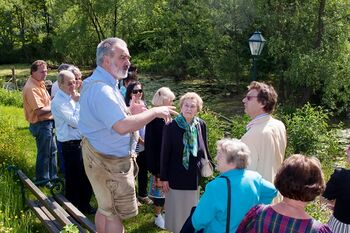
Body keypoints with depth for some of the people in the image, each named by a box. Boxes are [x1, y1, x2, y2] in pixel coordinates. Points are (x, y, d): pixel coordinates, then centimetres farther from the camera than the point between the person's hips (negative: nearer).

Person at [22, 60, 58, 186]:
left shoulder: (39, 83, 9)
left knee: (52, 150, 21)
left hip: (47, 123, 10)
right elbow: (39, 110, -27)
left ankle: (52, 176, 35)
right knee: (44, 154, 3)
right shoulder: (31, 88, -23)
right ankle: (42, 180, 18)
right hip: (41, 124, -10)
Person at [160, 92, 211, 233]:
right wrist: (164, 178, -7)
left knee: (192, 208, 17)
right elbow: (164, 154, -8)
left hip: (194, 176, 3)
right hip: (176, 176, -3)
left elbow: (204, 149, 7)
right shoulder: (170, 127, -13)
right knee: (177, 208, 10)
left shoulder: (201, 125, -4)